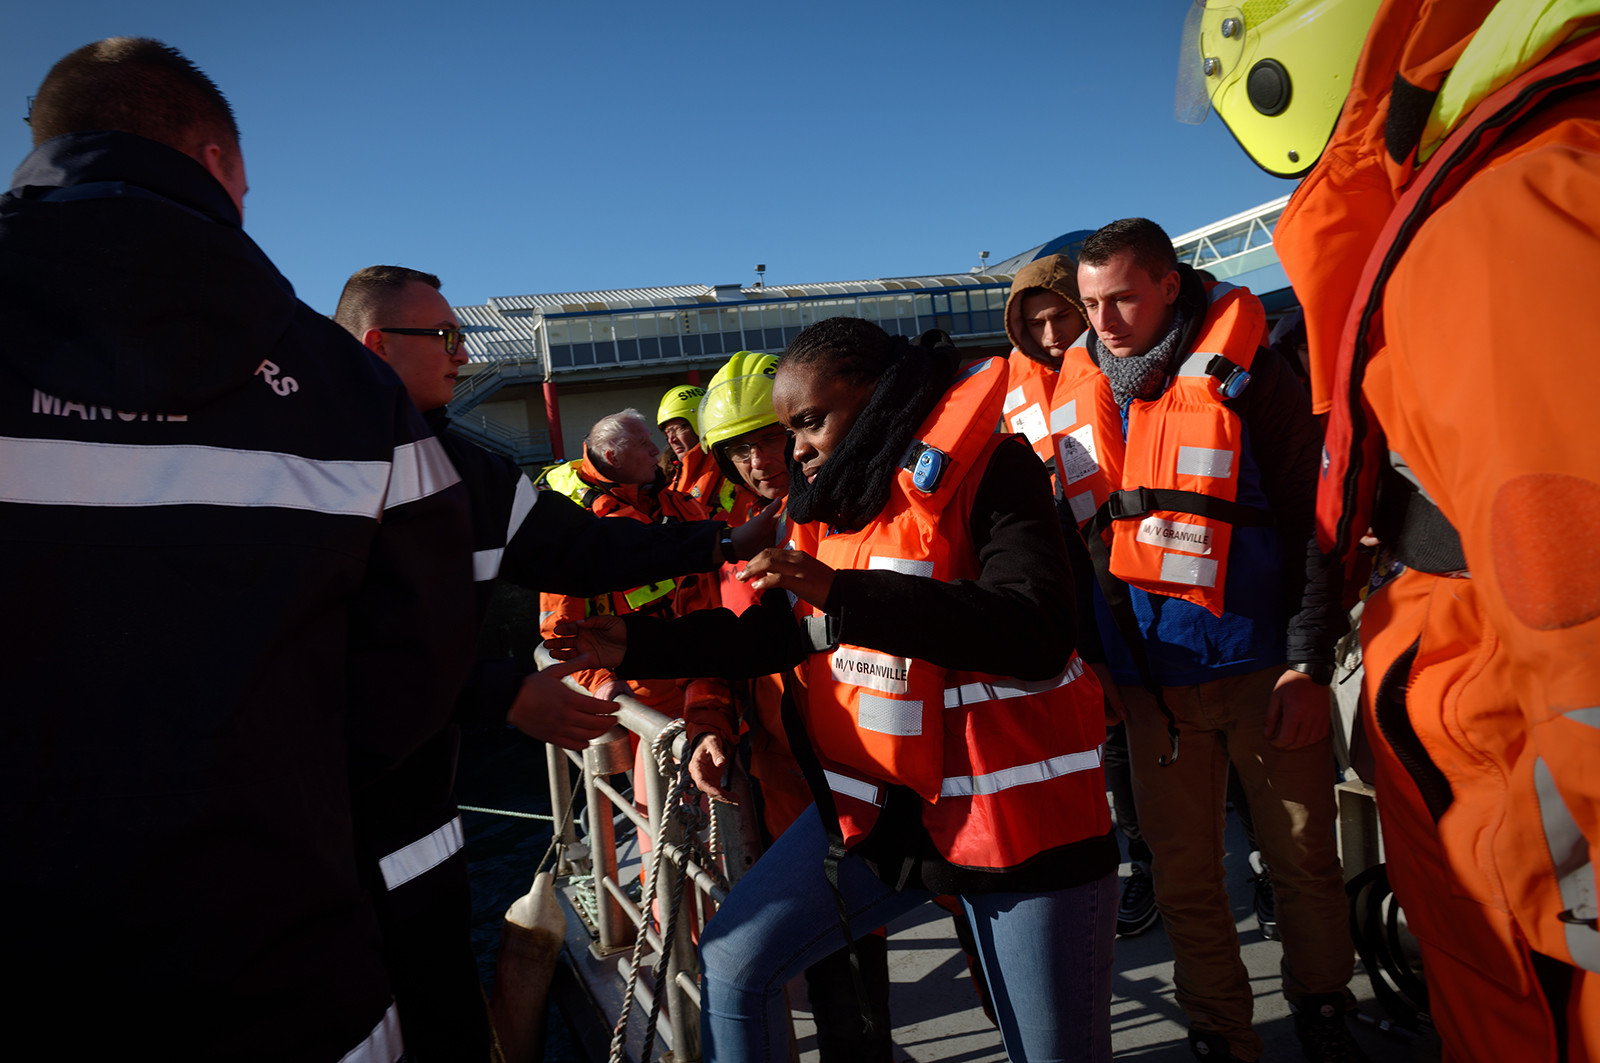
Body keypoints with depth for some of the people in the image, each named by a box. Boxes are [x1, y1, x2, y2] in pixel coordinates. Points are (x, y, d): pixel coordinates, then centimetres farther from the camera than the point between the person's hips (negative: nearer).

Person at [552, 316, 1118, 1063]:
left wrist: (842, 594, -34)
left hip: (1017, 813, -6)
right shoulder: (825, 501, 9)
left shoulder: (985, 470, -14)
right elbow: (770, 633, 12)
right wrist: (638, 646, 0)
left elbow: (1037, 631, -27)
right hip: (875, 805, 6)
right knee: (733, 962, 3)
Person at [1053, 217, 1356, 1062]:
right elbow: (1072, 539, 14)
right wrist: (1096, 658, 12)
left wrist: (1308, 659, -11)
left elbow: (1315, 518, -5)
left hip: (1260, 661, -3)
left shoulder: (1243, 372, -4)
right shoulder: (1076, 396, 7)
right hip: (1149, 677, 3)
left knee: (1302, 857, 9)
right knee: (1182, 871, 10)